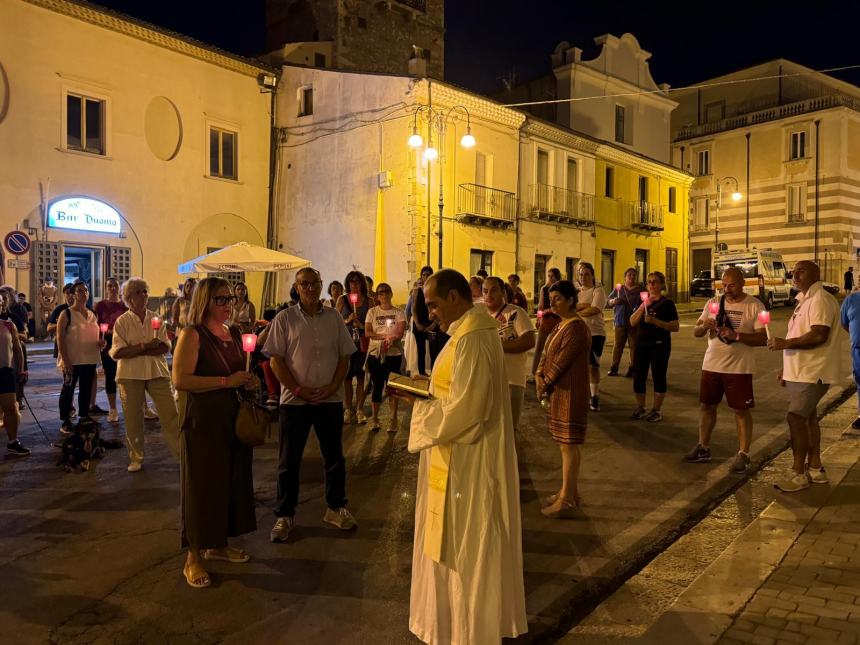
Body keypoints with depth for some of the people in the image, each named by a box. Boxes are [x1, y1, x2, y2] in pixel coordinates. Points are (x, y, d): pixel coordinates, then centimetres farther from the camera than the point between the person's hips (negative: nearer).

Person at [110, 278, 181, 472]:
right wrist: (145, 346, -17)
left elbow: (165, 347, -4)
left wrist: (136, 350, -14)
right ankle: (136, 458, 21)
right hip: (131, 374, -1)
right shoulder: (122, 322, 0)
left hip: (157, 372, 1)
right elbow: (117, 352, -9)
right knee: (133, 418, 7)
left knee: (170, 414, 0)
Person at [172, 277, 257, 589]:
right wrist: (227, 381, -22)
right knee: (202, 486, 1)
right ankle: (193, 559, 15)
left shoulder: (233, 333, 11)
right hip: (203, 420, -7)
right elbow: (180, 379, -23)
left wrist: (247, 381, 4)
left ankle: (218, 544, 32)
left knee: (231, 481, 14)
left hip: (234, 417, 8)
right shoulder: (193, 334, -11)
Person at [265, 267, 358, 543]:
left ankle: (336, 508, 28)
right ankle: (284, 515, 19)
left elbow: (344, 356, 6)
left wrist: (333, 386, -8)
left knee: (335, 456, 12)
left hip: (331, 399, 2)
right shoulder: (285, 319, -1)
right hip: (294, 400, -2)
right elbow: (275, 360, -5)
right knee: (289, 460, 6)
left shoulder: (334, 318, 6)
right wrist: (298, 389, -13)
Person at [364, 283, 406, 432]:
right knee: (377, 386, 7)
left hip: (394, 354, -1)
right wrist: (386, 336, -15)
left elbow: (400, 334, -8)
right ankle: (374, 418, 18)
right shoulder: (372, 312, 5)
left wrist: (388, 339, -25)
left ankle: (393, 419, 11)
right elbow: (367, 333, -6)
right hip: (375, 354, 1)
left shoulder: (399, 312, 3)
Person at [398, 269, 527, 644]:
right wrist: (426, 390, 4)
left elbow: (463, 410, -26)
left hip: (467, 462, -10)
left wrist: (419, 406, -13)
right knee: (456, 544, 22)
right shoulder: (470, 329, 8)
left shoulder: (472, 339, -24)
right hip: (463, 456, 10)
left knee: (466, 547, 6)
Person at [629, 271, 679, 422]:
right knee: (638, 377, 5)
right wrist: (644, 306, -11)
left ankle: (656, 410, 13)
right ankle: (640, 408, 20)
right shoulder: (643, 301, 12)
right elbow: (632, 322, 0)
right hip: (642, 343, 5)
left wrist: (655, 321, -22)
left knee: (658, 376, 1)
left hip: (660, 345, -5)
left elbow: (675, 327, -11)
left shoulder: (667, 303, -3)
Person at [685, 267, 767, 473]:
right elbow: (696, 332, 7)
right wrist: (704, 326, -16)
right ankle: (703, 448, 24)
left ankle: (743, 454, 12)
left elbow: (762, 339, -12)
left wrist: (736, 335, -26)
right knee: (706, 405, 11)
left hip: (739, 368, -4)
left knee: (741, 410, 2)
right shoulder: (713, 303, 6)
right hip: (711, 364, 5)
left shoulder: (755, 306, -7)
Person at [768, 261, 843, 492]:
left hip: (811, 372, -10)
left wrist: (785, 343, -22)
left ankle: (798, 473, -3)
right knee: (807, 417, 15)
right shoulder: (805, 299, 17)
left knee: (796, 417, -11)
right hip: (801, 371, 10)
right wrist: (788, 368, 21)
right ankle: (815, 467, 25)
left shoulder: (820, 299, -15)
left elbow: (819, 335, -26)